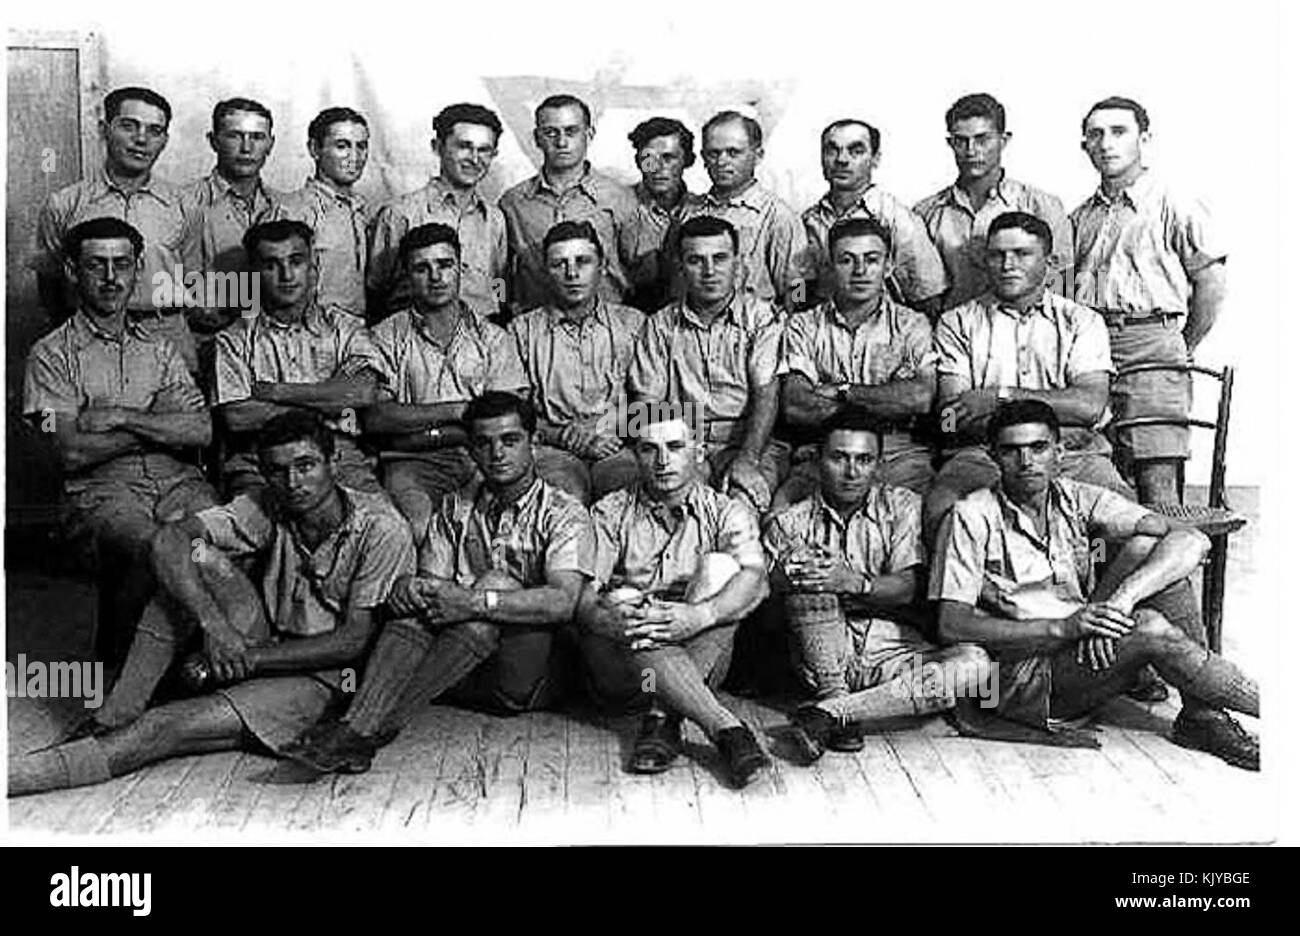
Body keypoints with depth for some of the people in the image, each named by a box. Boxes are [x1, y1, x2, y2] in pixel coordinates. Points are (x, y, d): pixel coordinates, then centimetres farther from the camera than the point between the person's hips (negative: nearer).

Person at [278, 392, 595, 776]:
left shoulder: (564, 514, 0)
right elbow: (431, 577, 4)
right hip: (466, 678, 4)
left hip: (530, 675, -4)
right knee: (418, 600, -22)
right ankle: (355, 724, -39)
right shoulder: (455, 510, 16)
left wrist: (475, 602, -29)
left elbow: (565, 601, -17)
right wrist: (409, 587, -21)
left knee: (496, 582, -30)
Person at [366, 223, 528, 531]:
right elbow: (374, 417, -1)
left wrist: (429, 430, -8)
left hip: (483, 454, 2)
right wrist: (455, 410, -7)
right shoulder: (387, 337, 13)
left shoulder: (492, 337, 17)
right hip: (413, 461, -1)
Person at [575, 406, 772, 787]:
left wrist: (698, 616, -33)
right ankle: (727, 728, -40)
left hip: (699, 663, 0)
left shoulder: (726, 513, 8)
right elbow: (580, 590, -4)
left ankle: (663, 717, -29)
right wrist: (605, 619, -29)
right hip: (620, 667, 0)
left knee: (720, 566, -21)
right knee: (622, 602, -31)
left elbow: (754, 579, -13)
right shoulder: (610, 514, 10)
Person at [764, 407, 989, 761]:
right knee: (811, 575, -24)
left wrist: (853, 583, -26)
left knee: (974, 663, -27)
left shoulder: (902, 506, 8)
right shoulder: (791, 523, 8)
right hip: (822, 658, -1)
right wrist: (783, 577, -28)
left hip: (893, 652, 1)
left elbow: (906, 588, -6)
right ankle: (835, 695, -24)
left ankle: (829, 711, -30)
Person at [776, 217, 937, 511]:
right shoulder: (803, 326, 13)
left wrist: (841, 391, -4)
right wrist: (888, 399, -4)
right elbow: (795, 409, -3)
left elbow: (922, 398, -6)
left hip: (899, 455, 0)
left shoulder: (911, 325, 13)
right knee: (781, 507, -30)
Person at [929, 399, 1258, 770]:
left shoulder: (1079, 501, 1)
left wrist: (1121, 599, -26)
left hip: (1091, 651, 5)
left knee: (1145, 546, -14)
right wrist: (1062, 627, -25)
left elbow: (1193, 541, -9)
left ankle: (1201, 715, -12)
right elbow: (952, 625, -16)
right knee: (1151, 628, -27)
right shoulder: (973, 518, -8)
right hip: (1022, 677, -5)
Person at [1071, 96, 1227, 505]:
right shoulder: (1079, 218, 19)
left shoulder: (1174, 208, 3)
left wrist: (1181, 350, 5)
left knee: (1157, 484, -9)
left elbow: (1212, 286, 2)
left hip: (1150, 347, -5)